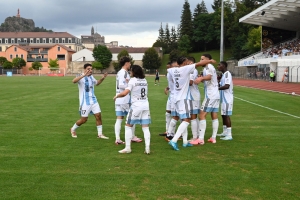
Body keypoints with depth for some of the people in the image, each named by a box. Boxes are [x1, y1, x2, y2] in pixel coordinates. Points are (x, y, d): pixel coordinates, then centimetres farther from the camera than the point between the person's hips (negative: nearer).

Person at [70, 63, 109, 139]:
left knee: (98, 115, -1)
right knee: (84, 119, 1)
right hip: (85, 102, -6)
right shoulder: (81, 77, -12)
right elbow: (74, 81, -34)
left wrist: (102, 78, 14)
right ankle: (73, 129, 26)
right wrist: (83, 75, -45)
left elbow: (96, 83, 32)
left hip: (93, 100, 6)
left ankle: (100, 134, 8)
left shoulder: (91, 77, 11)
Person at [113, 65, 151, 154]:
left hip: (136, 106, -5)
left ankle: (127, 148, 6)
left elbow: (125, 93, -17)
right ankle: (147, 148, -2)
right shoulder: (144, 80, 11)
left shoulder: (132, 80, -7)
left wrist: (116, 96, 1)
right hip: (145, 106, 5)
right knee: (146, 127, 4)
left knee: (128, 126, 7)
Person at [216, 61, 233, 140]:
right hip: (224, 98, 10)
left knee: (226, 115, -9)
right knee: (223, 115, 16)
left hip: (227, 98, -10)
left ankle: (229, 135, -7)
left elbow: (227, 86, -25)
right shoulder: (223, 74, 16)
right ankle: (225, 132, 27)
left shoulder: (227, 74, -15)